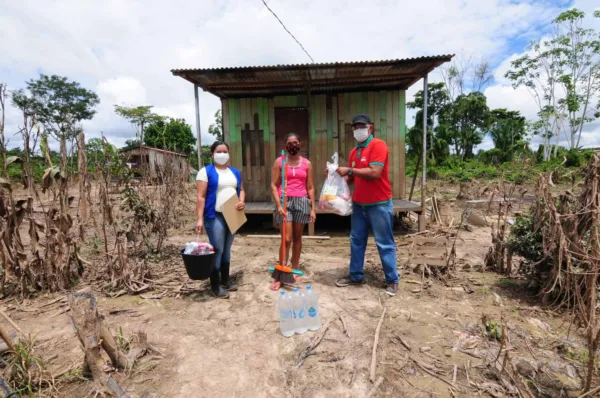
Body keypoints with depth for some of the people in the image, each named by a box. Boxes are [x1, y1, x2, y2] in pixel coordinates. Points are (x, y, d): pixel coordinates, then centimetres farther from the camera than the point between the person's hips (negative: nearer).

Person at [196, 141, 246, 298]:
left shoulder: (235, 172, 13)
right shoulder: (206, 172, -5)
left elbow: (241, 190, 19)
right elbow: (201, 197, -10)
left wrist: (242, 201, -4)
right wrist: (200, 219, -17)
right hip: (214, 216, -6)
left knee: (227, 249, 15)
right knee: (217, 250, -4)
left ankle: (225, 280, 28)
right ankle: (215, 285, 9)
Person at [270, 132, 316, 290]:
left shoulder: (307, 163, 8)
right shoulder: (279, 162, 2)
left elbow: (310, 187, 9)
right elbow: (273, 185, -2)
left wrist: (313, 208, 4)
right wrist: (279, 205, -12)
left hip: (302, 202, 2)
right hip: (285, 201, -2)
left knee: (297, 237, 10)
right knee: (286, 239, -7)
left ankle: (294, 270, 24)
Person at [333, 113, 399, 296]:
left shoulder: (378, 145, -12)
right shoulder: (354, 151, 12)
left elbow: (375, 173, -24)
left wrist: (349, 170, -18)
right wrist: (339, 176, -3)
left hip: (379, 204, -7)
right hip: (359, 204, 8)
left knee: (385, 244, 3)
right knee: (356, 241, 13)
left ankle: (392, 280, 17)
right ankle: (356, 276, 27)